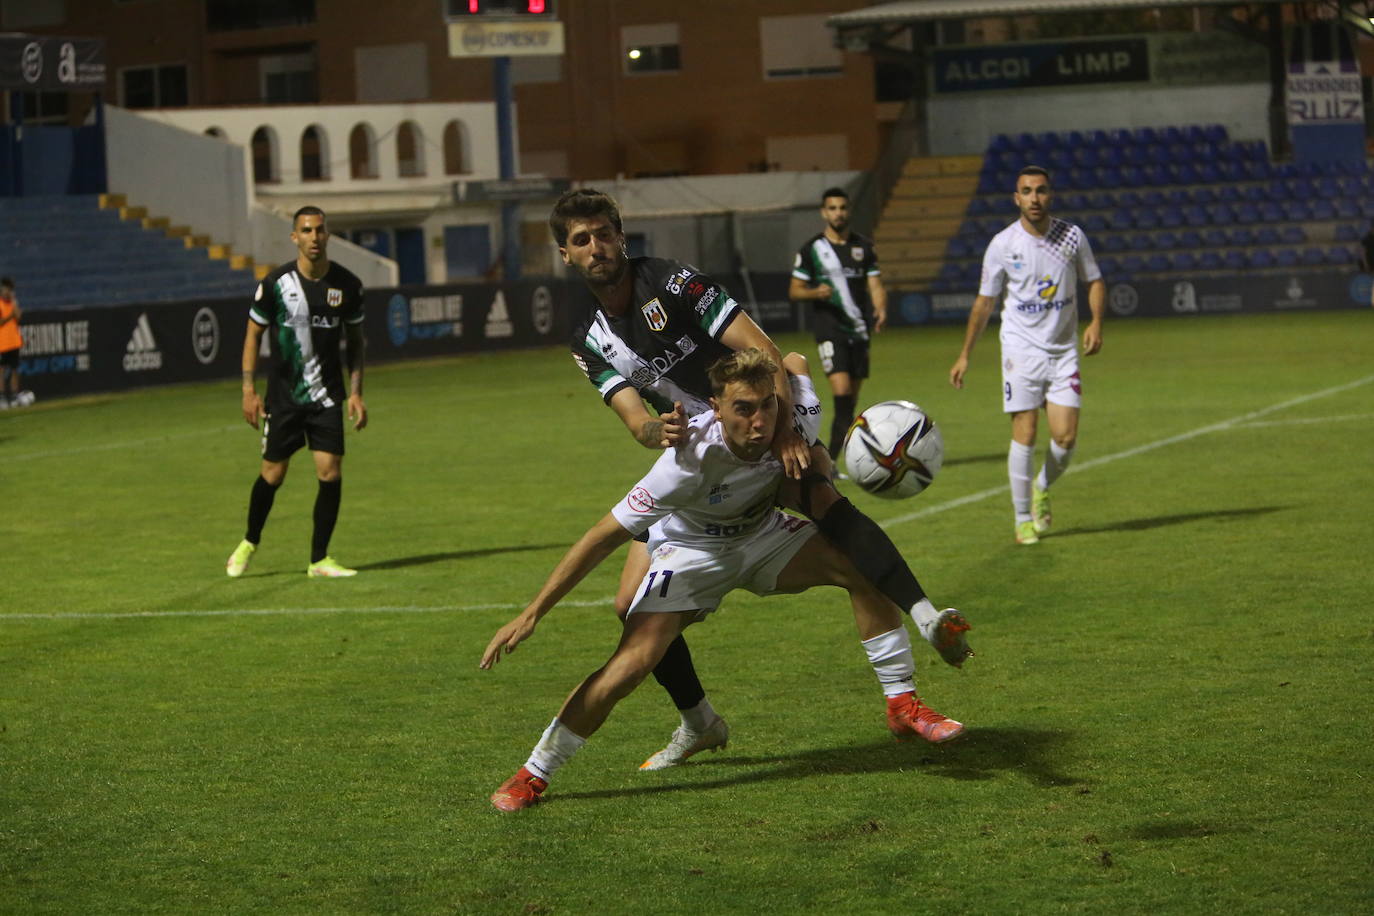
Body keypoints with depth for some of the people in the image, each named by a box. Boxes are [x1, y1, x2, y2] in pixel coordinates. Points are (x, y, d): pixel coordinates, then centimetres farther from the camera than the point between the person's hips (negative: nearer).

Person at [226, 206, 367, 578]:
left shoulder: (347, 285, -3)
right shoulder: (276, 283, -10)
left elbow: (354, 340, 9)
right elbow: (253, 335, 0)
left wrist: (356, 391, 3)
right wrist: (249, 390, -6)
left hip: (327, 394, 2)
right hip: (284, 394, -2)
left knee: (331, 473, -8)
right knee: (273, 474, 4)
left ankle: (319, 560, 3)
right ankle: (249, 543, 29)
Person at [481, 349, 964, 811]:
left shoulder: (799, 419, -27)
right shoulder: (692, 459, -38)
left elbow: (794, 363, 1)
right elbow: (604, 536, -32)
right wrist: (531, 614, -32)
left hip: (764, 535, 4)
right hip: (692, 550, -4)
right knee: (633, 661, -22)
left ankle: (903, 704, 0)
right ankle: (531, 776, -7)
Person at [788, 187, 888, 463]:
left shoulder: (864, 246, 10)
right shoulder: (812, 248, 1)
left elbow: (875, 285, 7)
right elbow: (794, 290, 4)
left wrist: (880, 309, -14)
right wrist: (816, 292, -17)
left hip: (859, 331, 4)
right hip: (829, 329, -4)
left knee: (851, 401, 6)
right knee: (841, 393, -20)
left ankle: (830, 460, 15)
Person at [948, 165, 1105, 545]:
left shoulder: (1072, 236, -1)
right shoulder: (1002, 244, -5)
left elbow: (1095, 281, 11)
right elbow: (985, 301, 5)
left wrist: (1096, 321, -7)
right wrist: (965, 355, 6)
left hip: (1063, 350, 2)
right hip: (1021, 348, -2)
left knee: (1066, 437, -6)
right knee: (1025, 434, -8)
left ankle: (1043, 489, 25)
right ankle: (1023, 517, 6)